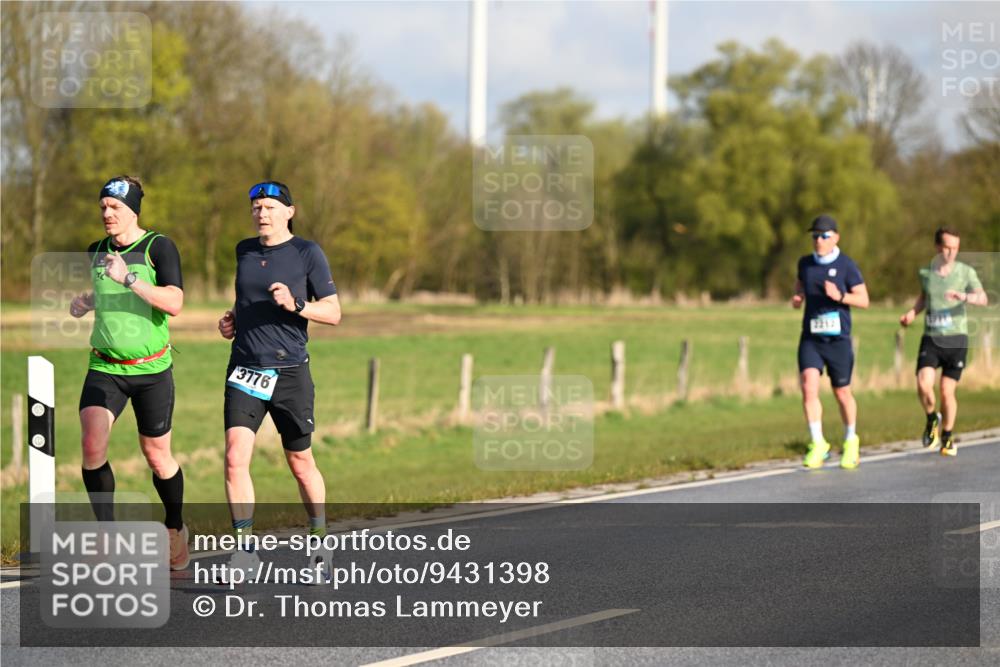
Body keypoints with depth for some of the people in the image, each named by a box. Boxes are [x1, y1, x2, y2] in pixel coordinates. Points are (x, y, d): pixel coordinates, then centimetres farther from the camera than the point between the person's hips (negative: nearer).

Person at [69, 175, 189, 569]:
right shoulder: (97, 252, 9)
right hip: (105, 366, 4)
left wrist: (129, 277, -29)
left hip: (152, 368, -4)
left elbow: (175, 303, -21)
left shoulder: (158, 247, -8)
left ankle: (176, 528, 32)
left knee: (156, 454, 6)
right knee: (92, 444, -17)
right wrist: (86, 303, 8)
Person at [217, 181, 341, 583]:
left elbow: (333, 312, -3)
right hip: (245, 370, 3)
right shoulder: (244, 251, 12)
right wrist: (232, 320, 11)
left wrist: (296, 305, -19)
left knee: (301, 464, 8)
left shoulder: (307, 253, -2)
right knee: (235, 457, -13)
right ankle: (245, 549, -9)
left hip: (290, 372, -3)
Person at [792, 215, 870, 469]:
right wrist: (797, 296, 3)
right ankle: (817, 445, -10)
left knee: (842, 393, 9)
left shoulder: (846, 265, -7)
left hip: (838, 339, -2)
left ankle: (850, 441, 33)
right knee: (809, 388, -17)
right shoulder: (805, 263, 5)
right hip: (810, 338, 2)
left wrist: (840, 296, -24)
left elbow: (864, 300, -7)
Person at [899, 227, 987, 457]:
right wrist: (912, 313, 7)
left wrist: (964, 296, -38)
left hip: (956, 338, -1)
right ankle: (932, 419, 11)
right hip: (931, 339, 1)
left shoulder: (965, 272, -4)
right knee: (923, 385, -19)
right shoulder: (925, 272, 4)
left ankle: (947, 438, 21)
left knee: (947, 392, -1)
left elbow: (983, 299, -18)